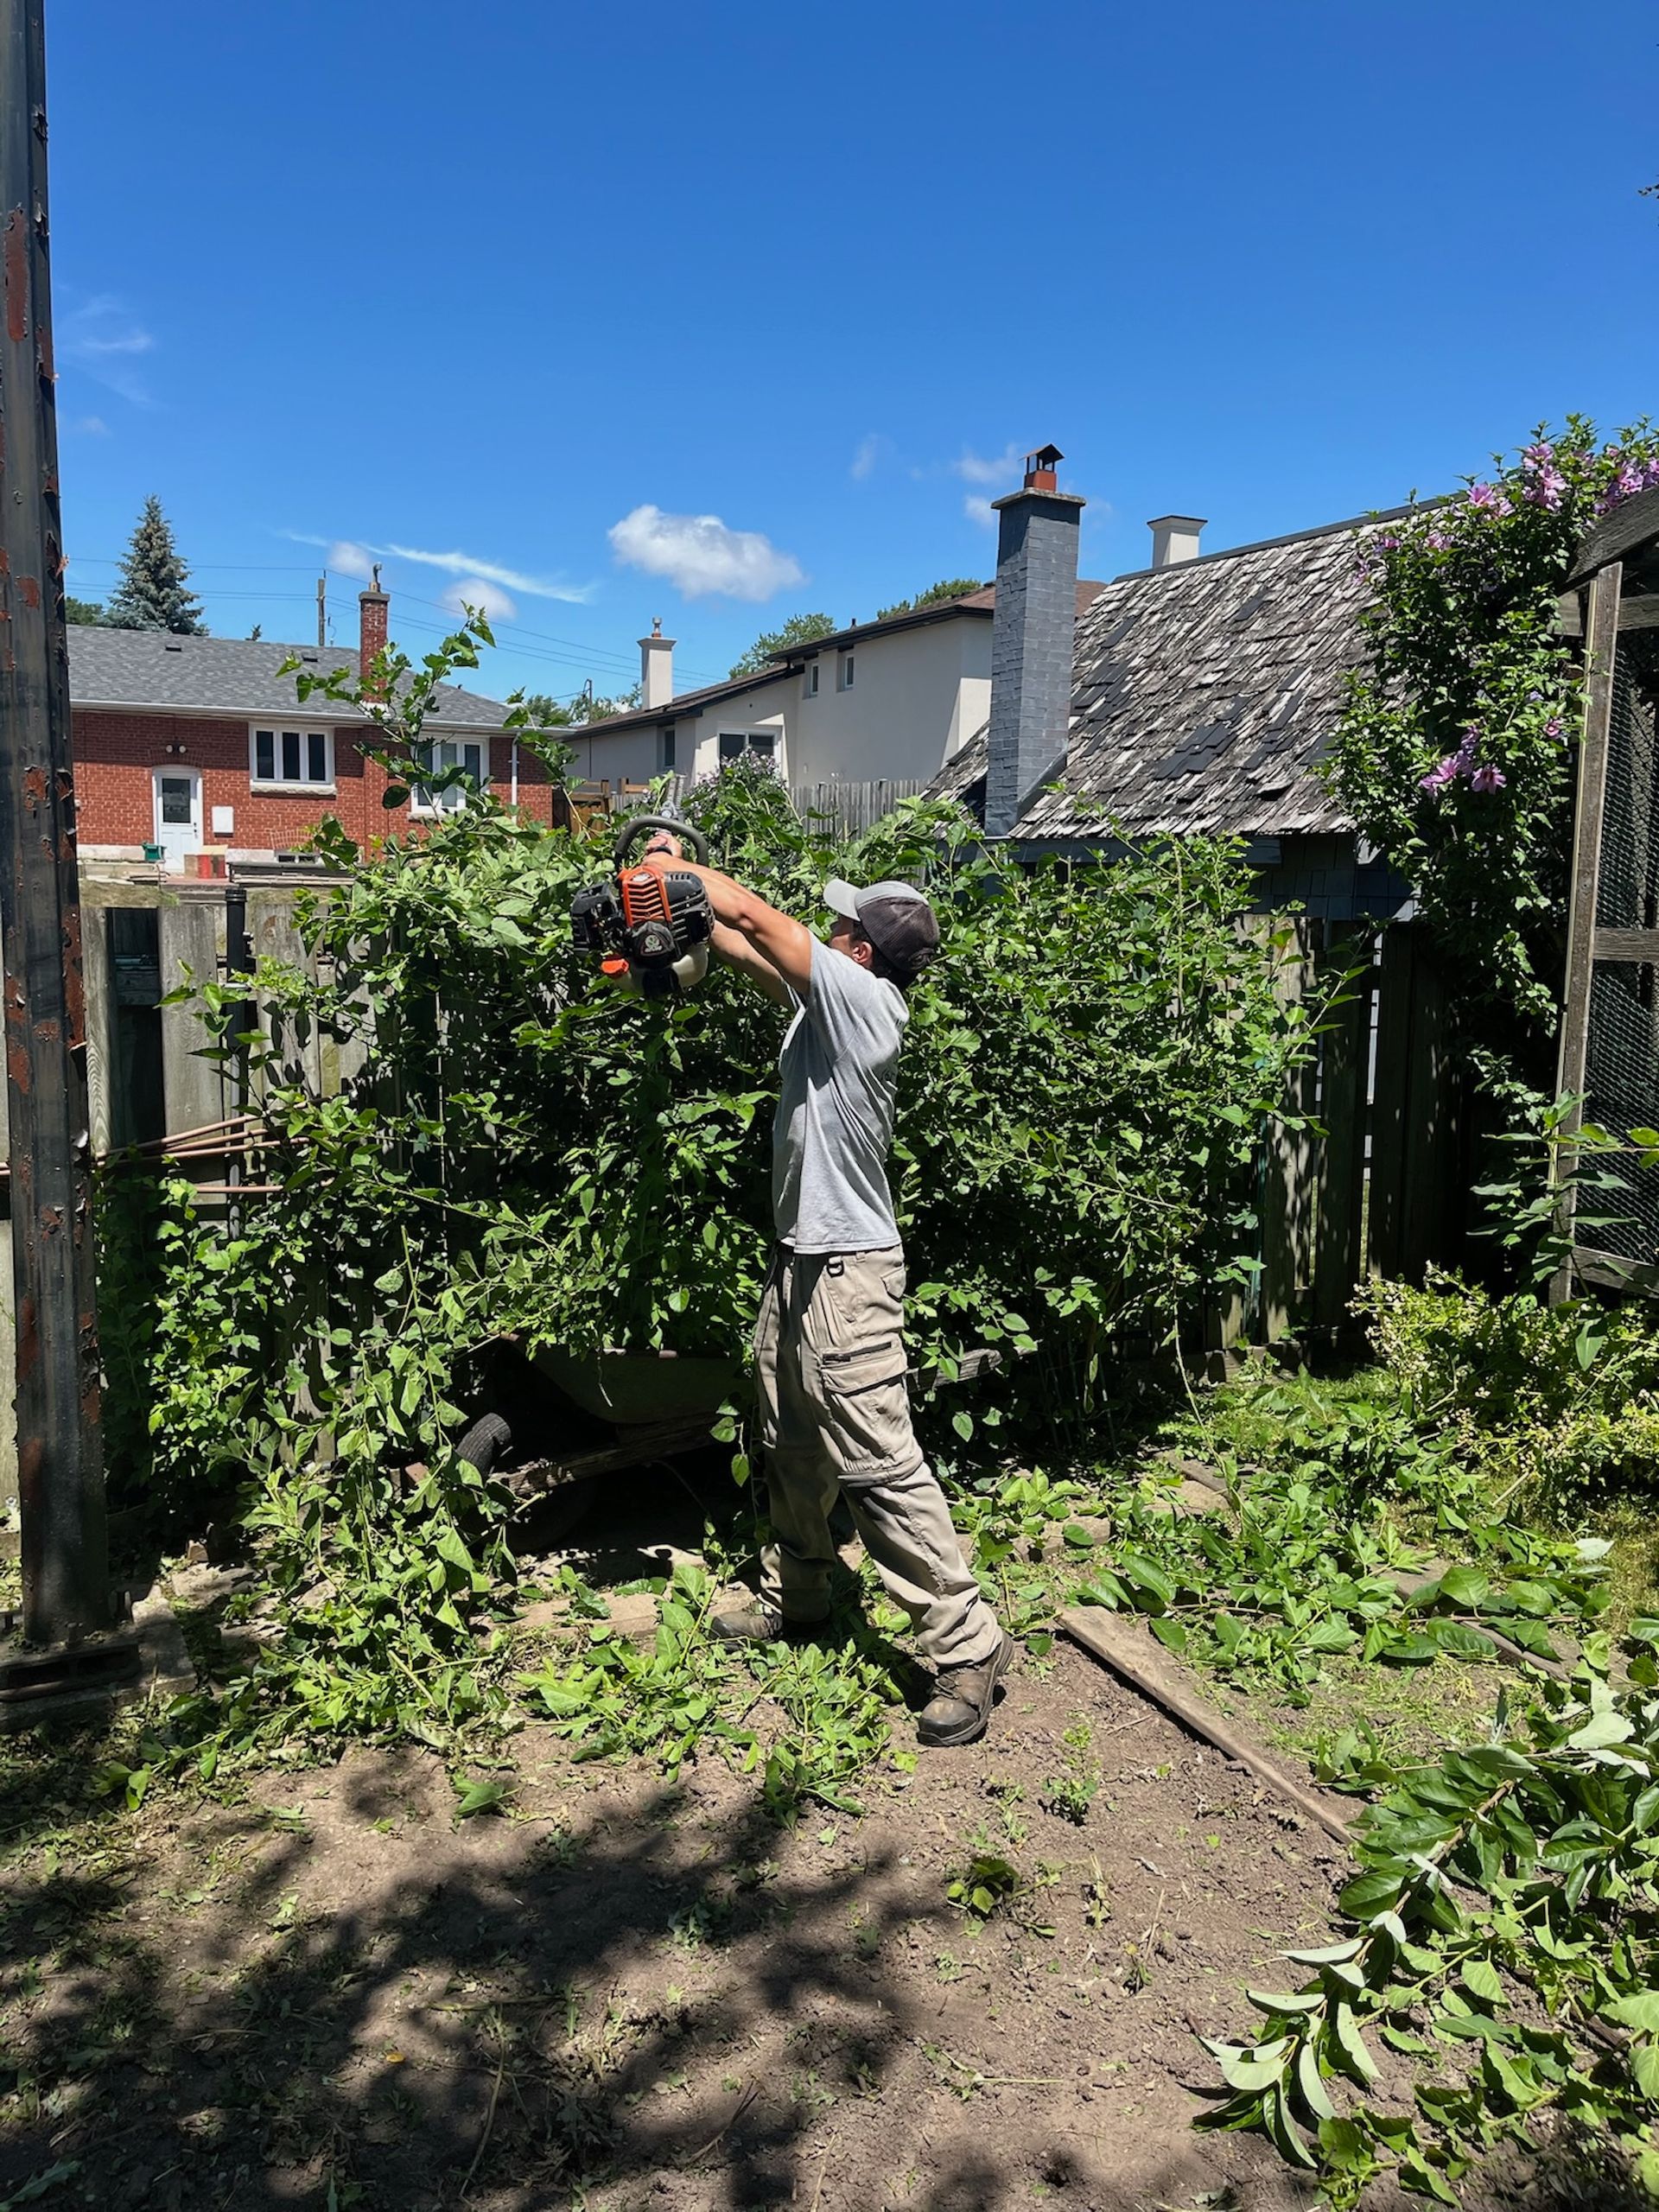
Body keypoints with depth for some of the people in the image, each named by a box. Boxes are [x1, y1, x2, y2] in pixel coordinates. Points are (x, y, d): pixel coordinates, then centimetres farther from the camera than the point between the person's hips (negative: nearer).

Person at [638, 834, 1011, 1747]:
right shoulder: (824, 999, 8)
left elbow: (755, 916, -16)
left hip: (847, 1274, -10)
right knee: (790, 1447, 22)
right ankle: (794, 1595, 41)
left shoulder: (865, 998, -17)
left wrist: (676, 866, -1)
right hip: (798, 1260, 10)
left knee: (880, 1466, -8)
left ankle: (967, 1645, 1)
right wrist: (683, 897, 15)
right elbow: (748, 950, 20)